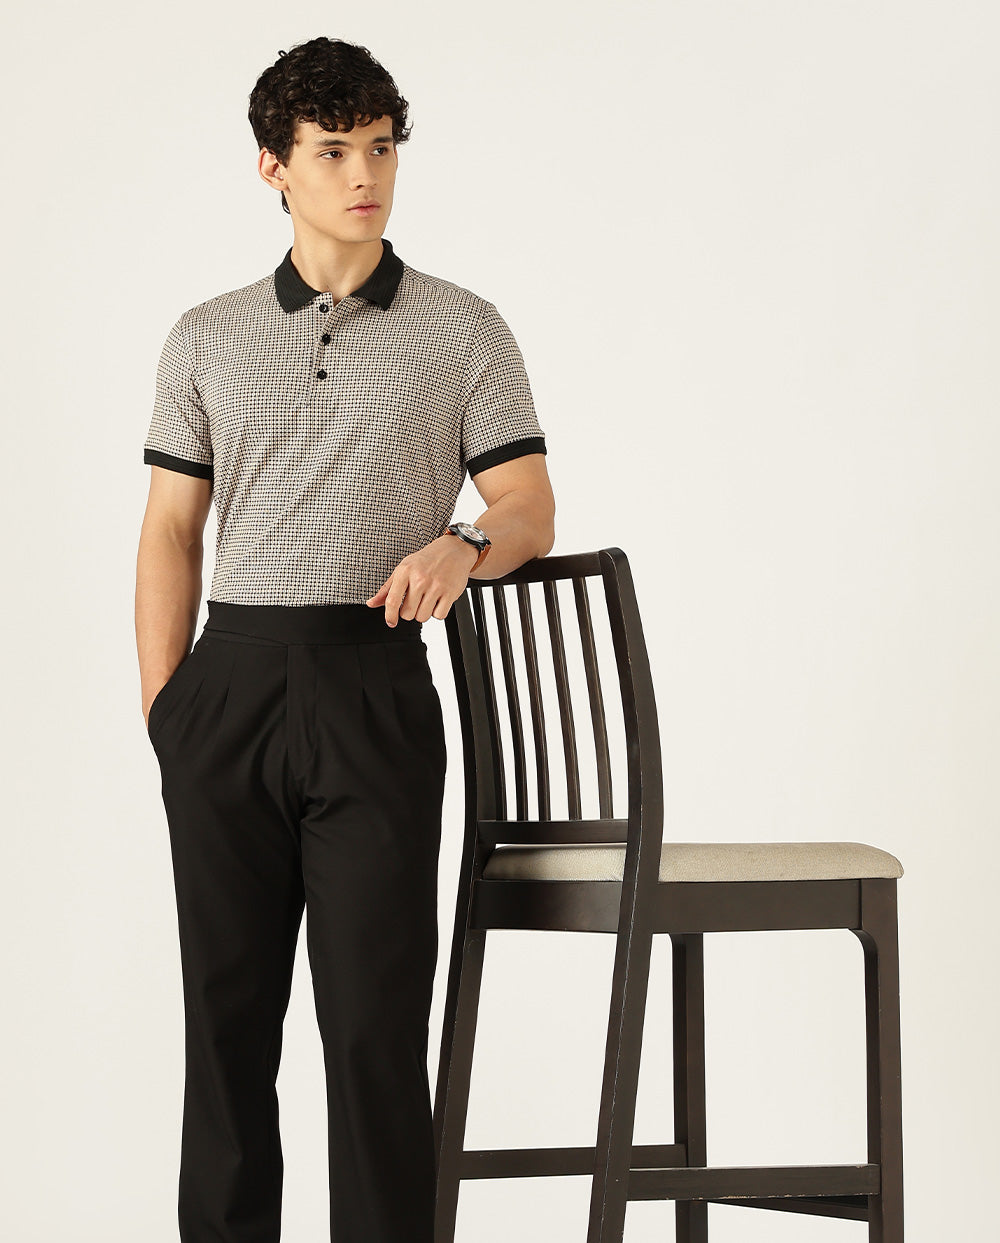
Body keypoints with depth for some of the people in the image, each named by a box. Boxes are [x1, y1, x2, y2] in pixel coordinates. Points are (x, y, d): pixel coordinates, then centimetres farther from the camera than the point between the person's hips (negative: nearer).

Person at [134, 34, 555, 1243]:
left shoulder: (464, 332, 6)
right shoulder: (206, 339, 12)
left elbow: (530, 511, 3)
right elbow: (171, 531, 10)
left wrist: (463, 544, -20)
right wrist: (164, 715, 2)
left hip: (375, 689, -2)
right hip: (231, 683, 2)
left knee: (376, 1015, -5)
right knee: (227, 1004, 7)